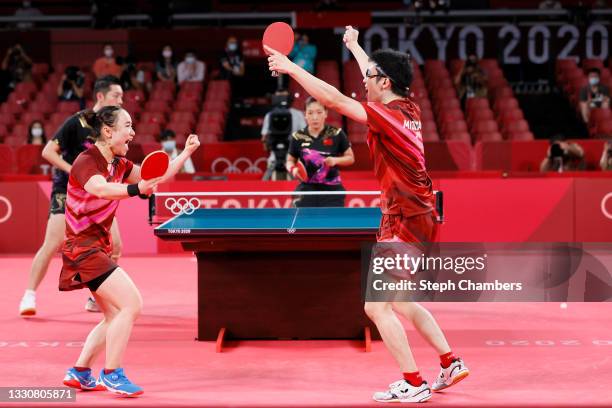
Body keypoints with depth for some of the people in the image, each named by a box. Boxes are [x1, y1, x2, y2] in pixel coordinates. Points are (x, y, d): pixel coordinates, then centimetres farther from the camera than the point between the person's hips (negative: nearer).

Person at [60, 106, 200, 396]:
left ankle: (79, 373, 24)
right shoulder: (87, 161, -18)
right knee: (132, 304, -17)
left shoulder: (119, 165, 7)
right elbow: (101, 189, -40)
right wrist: (136, 189, -57)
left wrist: (186, 152, 2)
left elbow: (158, 176, 13)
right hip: (83, 247, -10)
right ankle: (112, 374, -5)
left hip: (99, 247, 10)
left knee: (115, 316, 16)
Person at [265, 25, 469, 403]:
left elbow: (334, 99, -23)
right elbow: (379, 78, 28)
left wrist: (291, 67, -15)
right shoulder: (410, 110, 8)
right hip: (419, 217, 10)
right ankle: (451, 363, 25)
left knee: (376, 306, -6)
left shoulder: (388, 116, -16)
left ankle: (414, 385, -1)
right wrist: (354, 46, 41)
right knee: (400, 301, 21)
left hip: (406, 222, -10)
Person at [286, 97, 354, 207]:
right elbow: (290, 161, 13)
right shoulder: (298, 137, -2)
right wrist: (293, 169, -10)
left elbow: (350, 158, 6)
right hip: (307, 191, 1)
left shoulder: (336, 134, -5)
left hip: (332, 190, -1)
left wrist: (335, 160, -14)